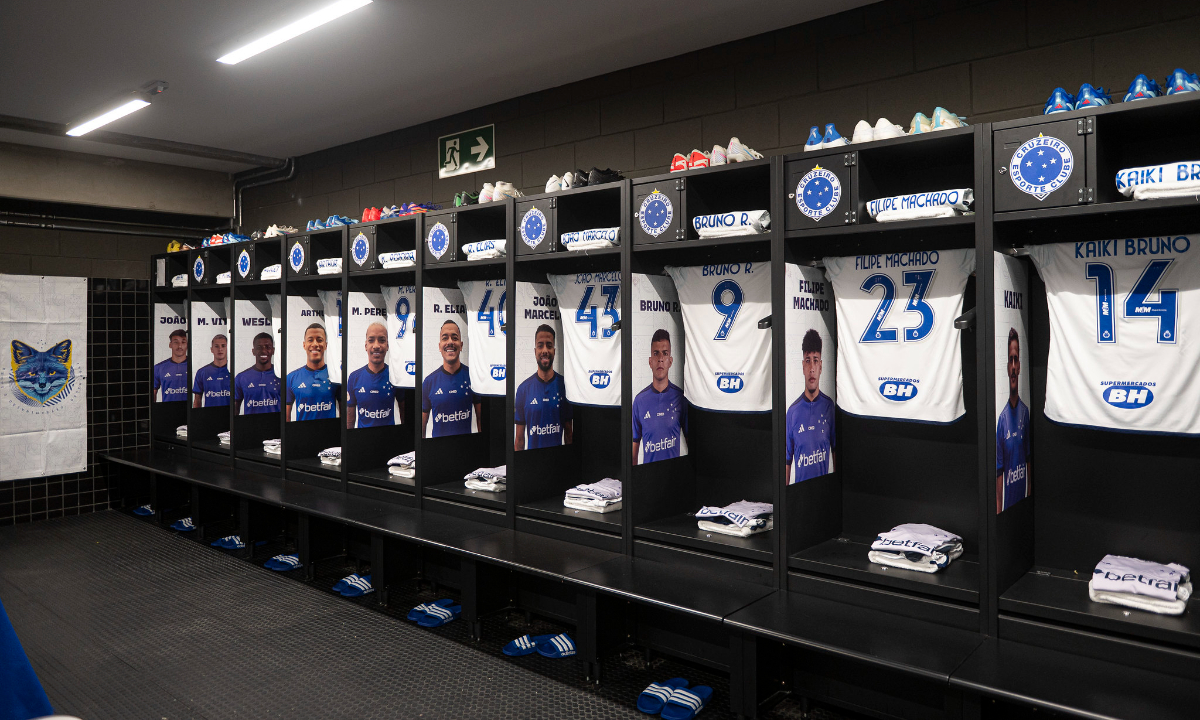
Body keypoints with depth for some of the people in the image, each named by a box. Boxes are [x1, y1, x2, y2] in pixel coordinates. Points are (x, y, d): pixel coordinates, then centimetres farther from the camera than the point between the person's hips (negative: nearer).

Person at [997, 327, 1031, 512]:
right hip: (1007, 504, -3)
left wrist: (1029, 495, 6)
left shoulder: (1025, 412, 1)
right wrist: (999, 510, -9)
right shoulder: (1002, 418, -9)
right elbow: (999, 471, -7)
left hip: (1023, 501, 3)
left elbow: (1029, 460, 7)